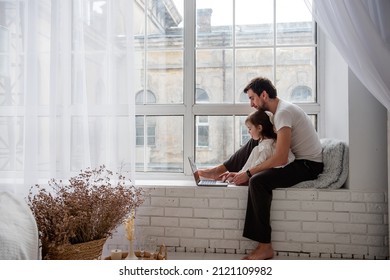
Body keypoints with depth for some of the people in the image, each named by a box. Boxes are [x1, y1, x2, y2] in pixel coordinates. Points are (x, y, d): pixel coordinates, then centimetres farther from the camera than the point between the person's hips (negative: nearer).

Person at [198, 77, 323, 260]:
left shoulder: (283, 112, -21)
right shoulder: (278, 110, 10)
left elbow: (280, 159, -29)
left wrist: (248, 173, -21)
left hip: (309, 165, -10)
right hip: (297, 158, 10)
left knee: (258, 181, -28)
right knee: (253, 144, 11)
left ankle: (265, 247, -21)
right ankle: (220, 170, 15)